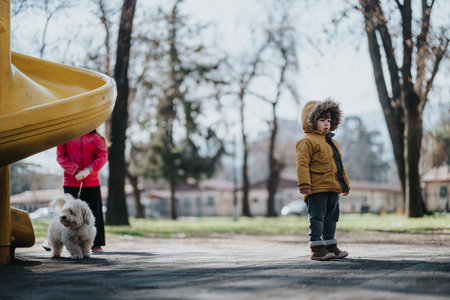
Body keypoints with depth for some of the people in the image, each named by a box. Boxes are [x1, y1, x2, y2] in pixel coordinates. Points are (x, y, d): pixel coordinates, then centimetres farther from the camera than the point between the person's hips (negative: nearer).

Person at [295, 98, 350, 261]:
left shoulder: (332, 142, 21)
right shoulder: (307, 141, -6)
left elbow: (339, 165, 27)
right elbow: (302, 164, -13)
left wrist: (345, 184, 26)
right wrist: (304, 184, -21)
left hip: (332, 188, 9)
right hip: (316, 189, -8)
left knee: (331, 217, 13)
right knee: (317, 217, -7)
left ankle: (330, 246, 22)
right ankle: (316, 249, -3)